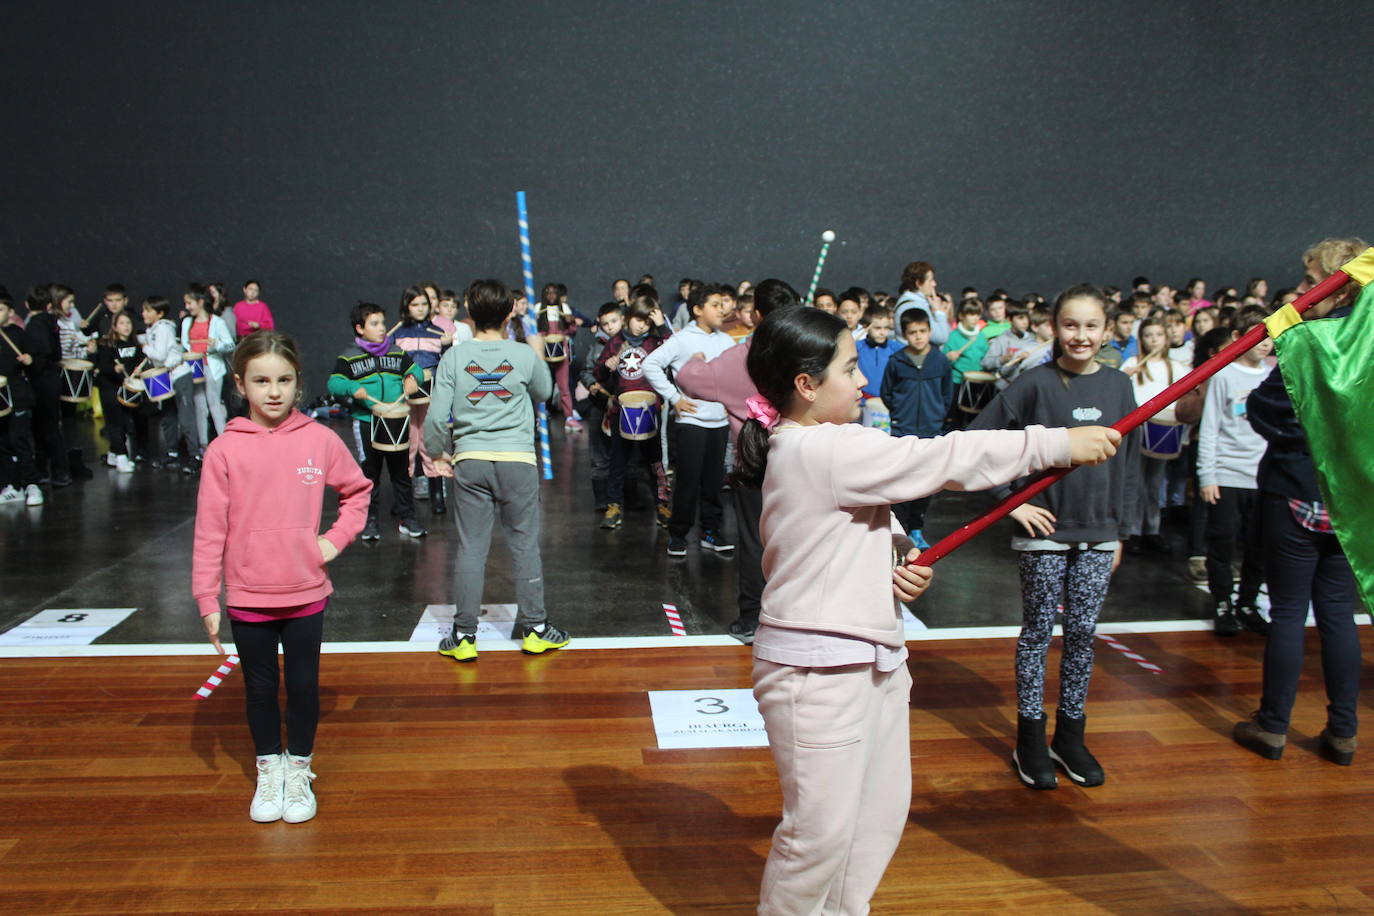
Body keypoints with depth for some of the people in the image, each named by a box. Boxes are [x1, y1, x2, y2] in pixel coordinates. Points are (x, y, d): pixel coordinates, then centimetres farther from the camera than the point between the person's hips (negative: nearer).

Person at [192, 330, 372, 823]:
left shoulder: (320, 439, -5)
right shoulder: (224, 449, -7)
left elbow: (357, 490, 11)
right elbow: (209, 528, -5)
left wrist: (336, 538, -1)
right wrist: (207, 599, -6)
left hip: (306, 593, 0)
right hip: (247, 597, 0)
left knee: (304, 685, 11)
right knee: (260, 688, 14)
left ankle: (299, 770, 30)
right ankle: (269, 770, 33)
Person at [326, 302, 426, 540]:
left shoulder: (397, 353, 8)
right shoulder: (348, 358, -1)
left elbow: (413, 368, 15)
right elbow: (334, 382, -7)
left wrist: (413, 378, -8)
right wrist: (352, 388, -27)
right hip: (366, 423, -2)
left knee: (401, 471, 9)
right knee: (370, 473, 8)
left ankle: (406, 518, 18)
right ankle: (369, 520, 19)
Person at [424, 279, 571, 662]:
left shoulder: (454, 357, -1)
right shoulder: (524, 355, -2)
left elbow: (436, 416, -4)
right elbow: (545, 392, 18)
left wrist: (438, 453, 13)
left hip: (470, 461, 1)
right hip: (517, 459, 0)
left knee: (471, 548, 6)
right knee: (525, 545, 9)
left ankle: (464, 635, 11)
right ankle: (533, 627, 17)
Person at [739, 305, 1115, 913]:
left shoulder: (810, 448, 11)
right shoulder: (824, 450, -20)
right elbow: (943, 459, -20)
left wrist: (899, 561, -4)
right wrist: (1057, 444, -13)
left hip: (872, 657, 10)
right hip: (818, 668, -10)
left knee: (881, 811, 19)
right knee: (822, 828, 0)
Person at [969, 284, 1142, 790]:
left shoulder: (1118, 386, 5)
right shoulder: (1035, 383, -7)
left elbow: (1130, 464, 11)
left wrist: (1121, 530, 10)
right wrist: (1009, 500, -12)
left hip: (1097, 535, 4)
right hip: (1044, 531, -3)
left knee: (1082, 634, 11)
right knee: (1038, 632, 6)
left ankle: (1070, 735, 25)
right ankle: (1031, 739, 18)